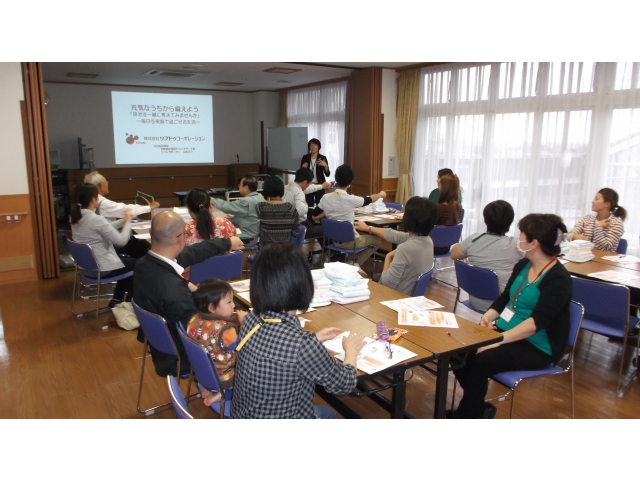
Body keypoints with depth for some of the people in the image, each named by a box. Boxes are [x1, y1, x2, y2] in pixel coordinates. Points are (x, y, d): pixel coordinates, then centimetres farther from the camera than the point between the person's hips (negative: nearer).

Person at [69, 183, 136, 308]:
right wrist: (128, 222, -10)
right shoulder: (96, 219, -27)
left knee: (127, 260, 27)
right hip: (101, 268, -9)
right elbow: (122, 241, -23)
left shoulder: (76, 217, 0)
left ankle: (117, 299, 30)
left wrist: (123, 221, 8)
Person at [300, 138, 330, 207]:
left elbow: (327, 174, -2)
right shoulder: (305, 157, 3)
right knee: (309, 206, 1)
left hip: (319, 185, -1)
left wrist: (325, 166, -20)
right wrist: (303, 167, -12)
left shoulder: (323, 158, -1)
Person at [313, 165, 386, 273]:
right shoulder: (351, 199, -23)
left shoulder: (325, 198, -11)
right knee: (377, 240, 20)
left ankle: (353, 263, 20)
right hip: (350, 242, -6)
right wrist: (381, 194, 18)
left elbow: (314, 217, 1)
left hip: (334, 240, 6)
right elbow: (369, 199, -3)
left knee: (364, 234, 33)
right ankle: (355, 263, 6)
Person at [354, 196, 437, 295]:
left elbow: (387, 283, -24)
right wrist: (368, 228, 24)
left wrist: (388, 257, -9)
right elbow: (393, 235, 11)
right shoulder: (427, 240, -5)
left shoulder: (406, 248, -31)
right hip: (412, 293, 7)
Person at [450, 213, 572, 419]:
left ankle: (468, 416, -5)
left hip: (535, 347, -7)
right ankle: (477, 408, 5)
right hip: (504, 331, 7)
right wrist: (488, 317, -6)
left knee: (480, 360, -28)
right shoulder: (523, 265, 6)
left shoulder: (558, 279, -17)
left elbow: (537, 322, -27)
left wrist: (498, 340, -33)